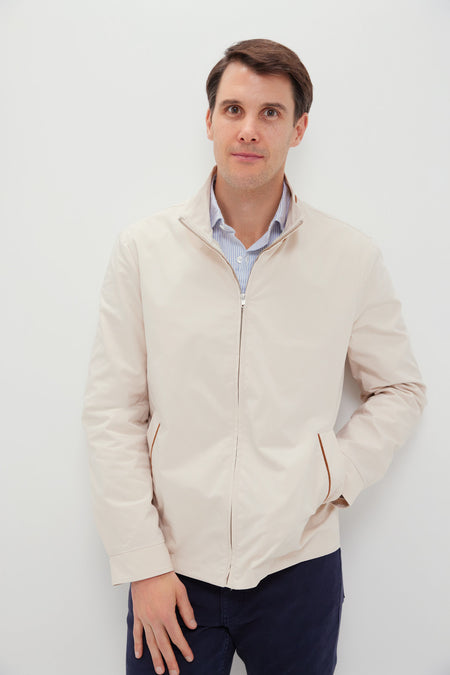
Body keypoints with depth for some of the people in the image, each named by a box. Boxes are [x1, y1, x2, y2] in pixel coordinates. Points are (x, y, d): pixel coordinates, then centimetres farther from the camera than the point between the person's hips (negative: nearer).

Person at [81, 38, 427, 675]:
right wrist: (142, 563, -6)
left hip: (299, 567, 1)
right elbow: (112, 412, -3)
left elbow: (401, 391, 9)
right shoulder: (143, 248, -3)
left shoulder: (353, 257, -2)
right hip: (174, 570, 0)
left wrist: (337, 474, -5)